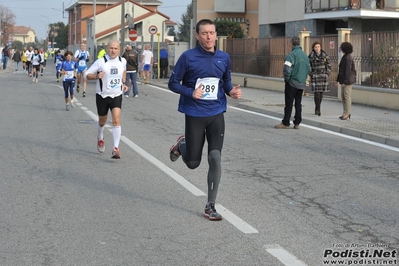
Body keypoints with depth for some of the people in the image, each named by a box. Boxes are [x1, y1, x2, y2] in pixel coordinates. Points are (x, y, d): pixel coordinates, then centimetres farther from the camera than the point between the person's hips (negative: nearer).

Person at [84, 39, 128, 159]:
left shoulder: (122, 61, -2)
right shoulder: (100, 62, -13)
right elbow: (86, 75, -10)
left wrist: (123, 83, 12)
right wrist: (96, 76, -29)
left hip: (117, 95, 1)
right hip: (102, 96, -1)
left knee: (116, 120, -16)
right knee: (102, 121, 16)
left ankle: (116, 148, -17)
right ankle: (100, 138, 48)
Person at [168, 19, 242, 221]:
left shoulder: (224, 58, 3)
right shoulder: (188, 57, -9)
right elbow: (173, 83, -4)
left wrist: (231, 91, -6)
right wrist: (190, 93, -22)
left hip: (216, 115, 2)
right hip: (194, 115, -2)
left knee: (215, 158, -8)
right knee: (193, 163, 8)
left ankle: (210, 207, 4)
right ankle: (182, 144, 45)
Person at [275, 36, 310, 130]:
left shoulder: (292, 54, -14)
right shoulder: (305, 55, 9)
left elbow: (287, 69, -23)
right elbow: (309, 69, 13)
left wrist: (286, 79, -8)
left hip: (292, 83, -6)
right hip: (302, 84, 6)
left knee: (289, 103, -1)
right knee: (298, 103, 11)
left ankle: (285, 123, 2)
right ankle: (297, 123, 12)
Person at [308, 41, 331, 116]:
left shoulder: (325, 55, 3)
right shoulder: (311, 56, -1)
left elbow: (329, 65, 8)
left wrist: (327, 74, -1)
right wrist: (311, 74, -7)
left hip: (323, 76, 2)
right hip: (315, 76, -2)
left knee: (321, 93, 6)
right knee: (316, 93, -11)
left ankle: (317, 108, 18)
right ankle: (318, 109, -7)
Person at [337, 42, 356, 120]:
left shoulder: (348, 58, -16)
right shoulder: (346, 57, 15)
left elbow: (348, 70, -20)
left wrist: (344, 82, -20)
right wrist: (339, 80, 19)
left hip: (347, 80, -10)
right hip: (344, 80, 10)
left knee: (347, 96, -4)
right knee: (343, 96, 13)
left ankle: (347, 114, 0)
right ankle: (346, 113, 19)